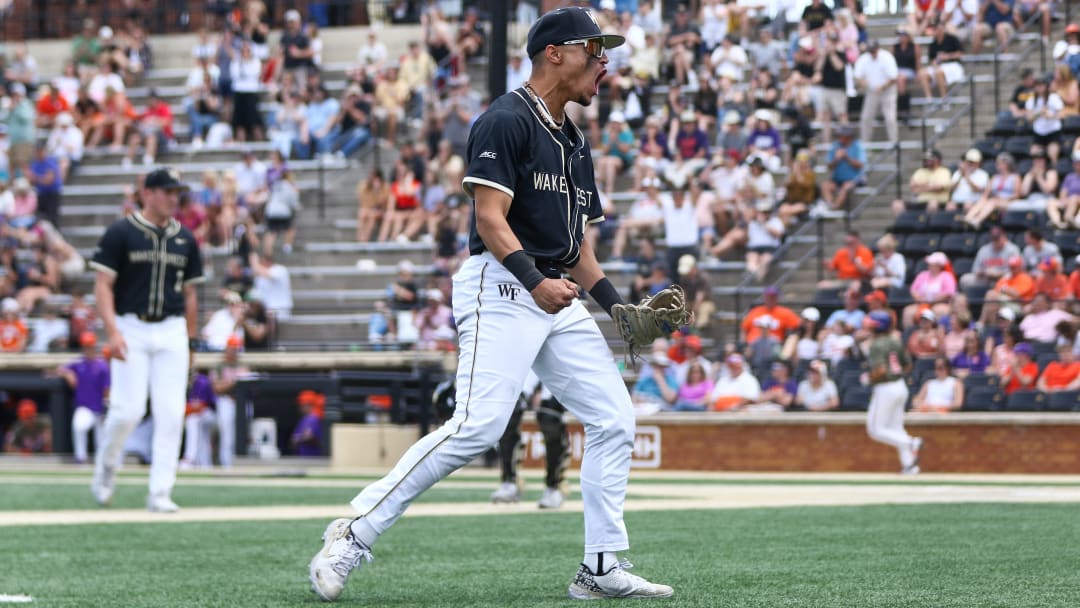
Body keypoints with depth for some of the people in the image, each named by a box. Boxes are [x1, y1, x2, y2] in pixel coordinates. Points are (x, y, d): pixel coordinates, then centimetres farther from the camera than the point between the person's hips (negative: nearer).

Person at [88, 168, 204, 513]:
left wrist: (191, 341, 13)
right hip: (131, 329, -4)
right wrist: (112, 331, -18)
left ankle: (160, 493, 0)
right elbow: (103, 285, -6)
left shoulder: (184, 239, 12)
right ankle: (106, 468, 20)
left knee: (170, 414, -4)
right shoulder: (121, 233, -2)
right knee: (128, 410, -9)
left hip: (172, 332, 4)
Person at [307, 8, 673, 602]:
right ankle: (352, 535, -15)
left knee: (613, 419, 3)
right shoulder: (507, 120, -8)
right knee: (477, 426, -20)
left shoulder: (574, 141, 21)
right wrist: (535, 280, -30)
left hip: (557, 297, 9)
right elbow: (490, 219, -17)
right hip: (500, 286, -9)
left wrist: (617, 306, 13)